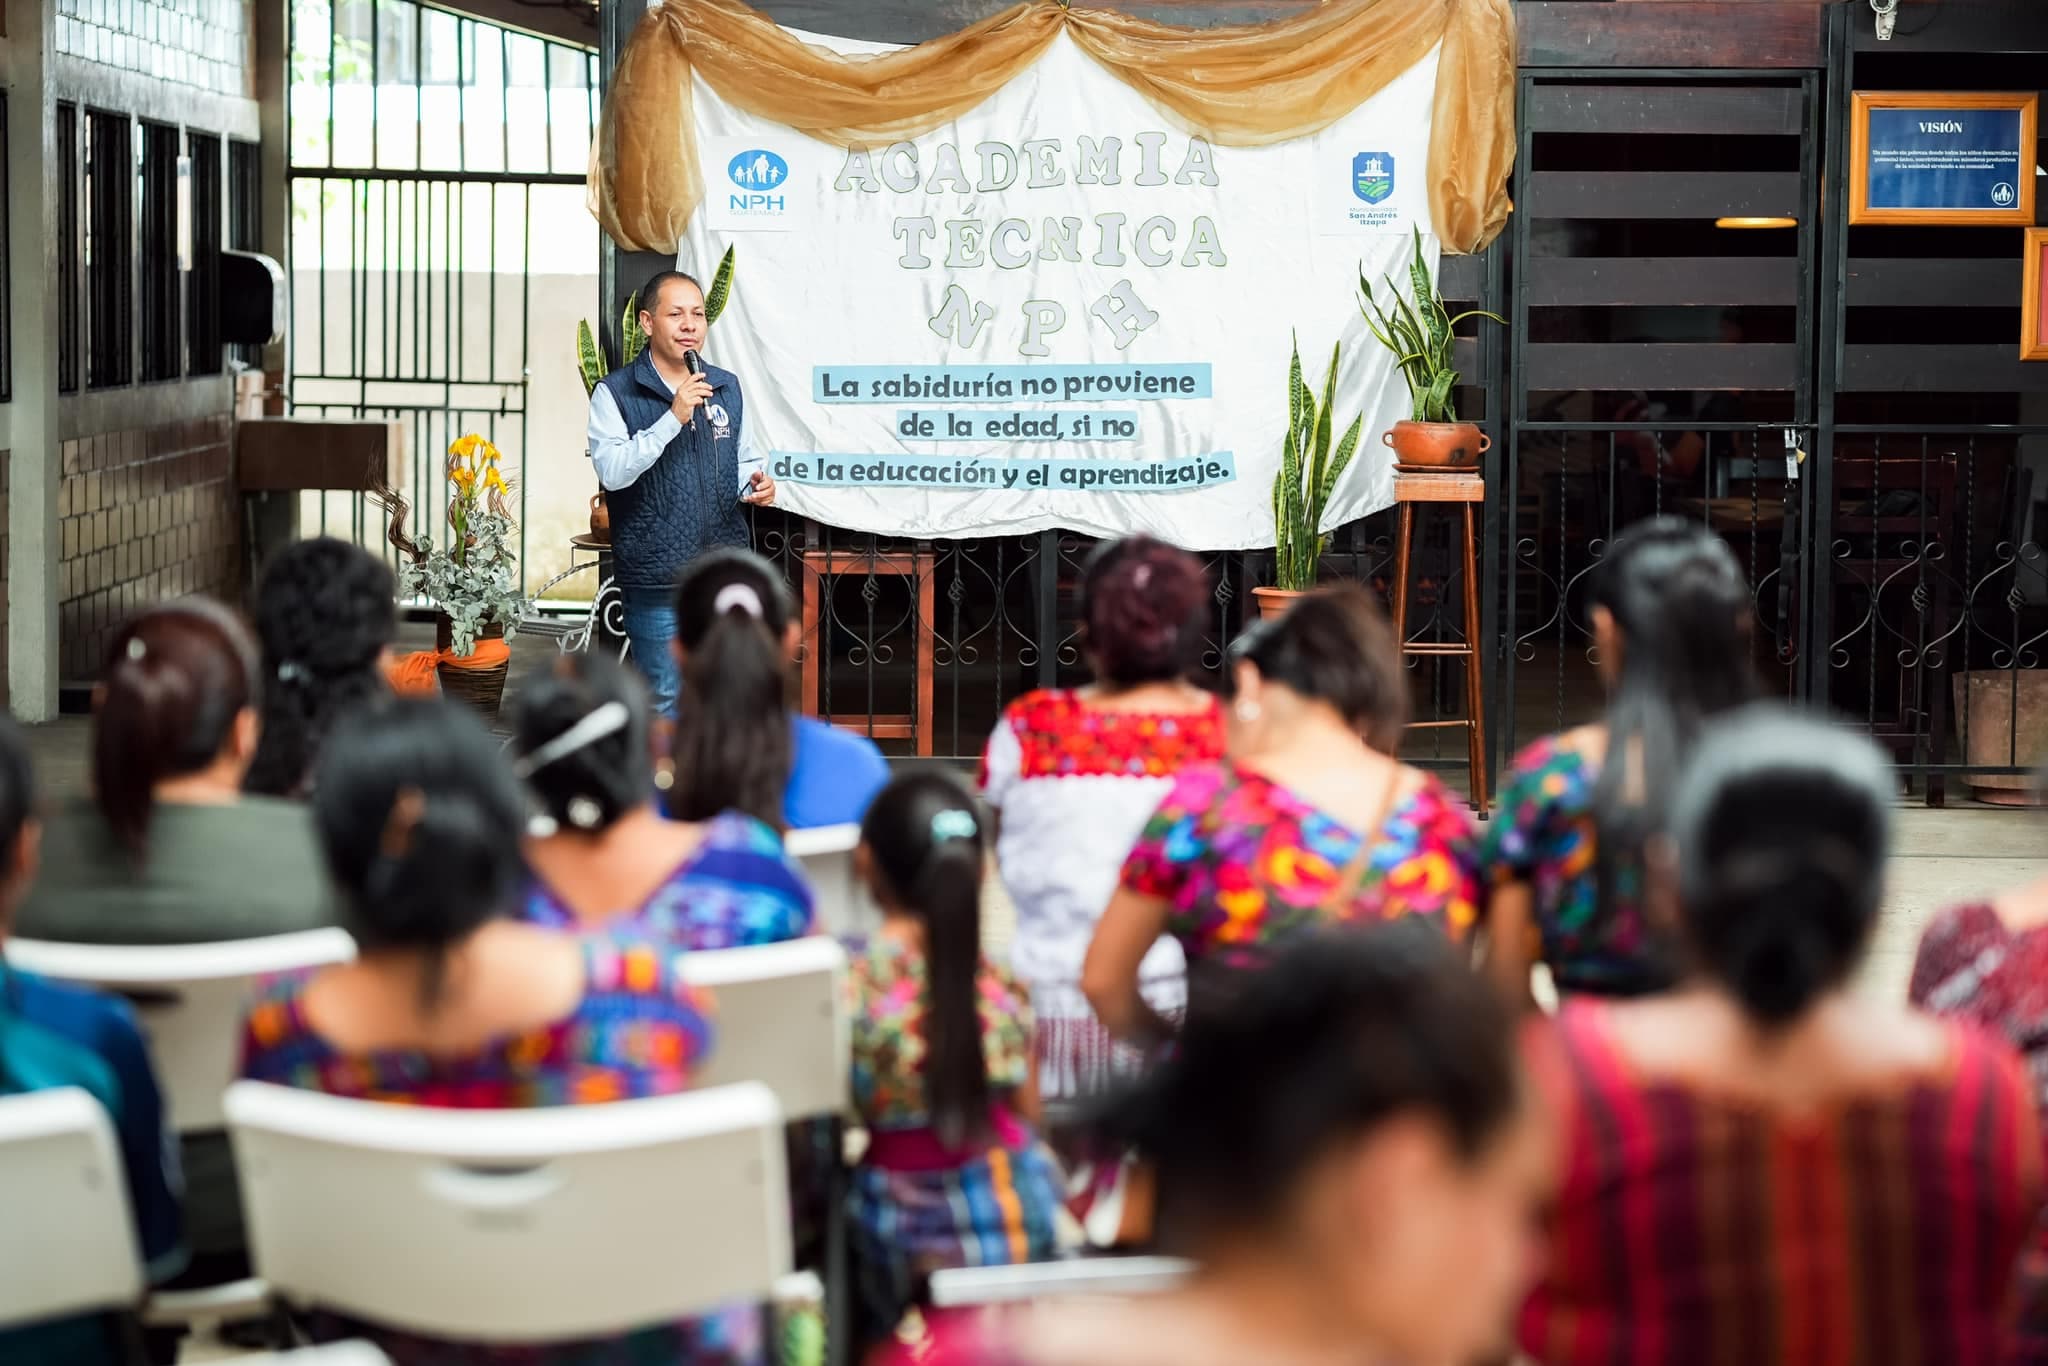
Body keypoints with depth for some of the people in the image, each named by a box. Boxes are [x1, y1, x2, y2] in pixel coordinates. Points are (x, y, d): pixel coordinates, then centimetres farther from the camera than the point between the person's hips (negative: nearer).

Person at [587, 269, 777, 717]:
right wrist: (673, 418, -22)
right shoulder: (615, 394, -4)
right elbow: (612, 470, -17)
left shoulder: (727, 387, 11)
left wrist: (757, 485, 0)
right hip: (658, 580, -4)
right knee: (667, 706, 2)